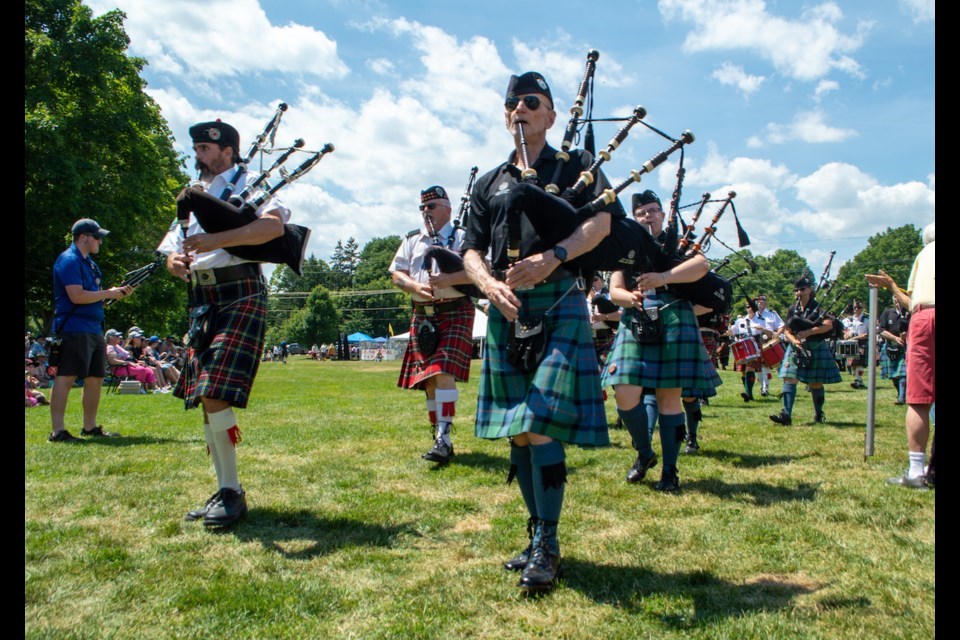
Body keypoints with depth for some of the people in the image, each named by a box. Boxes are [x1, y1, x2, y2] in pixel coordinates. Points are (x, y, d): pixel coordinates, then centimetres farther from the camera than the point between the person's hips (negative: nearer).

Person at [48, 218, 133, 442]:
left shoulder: (89, 262, 21)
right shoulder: (69, 260, -10)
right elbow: (77, 296, -19)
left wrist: (119, 292, 8)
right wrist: (108, 293, -10)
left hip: (93, 329, 10)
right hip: (74, 329, -10)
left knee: (96, 378, 12)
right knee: (65, 378, -9)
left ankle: (90, 427, 21)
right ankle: (58, 431, -8)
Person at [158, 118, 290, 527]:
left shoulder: (248, 184, 0)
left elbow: (274, 225, -20)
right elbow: (171, 251, 20)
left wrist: (216, 240, -26)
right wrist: (175, 261, -5)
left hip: (240, 298, -8)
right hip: (201, 303, 8)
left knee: (214, 394, -16)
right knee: (204, 399, 8)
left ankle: (233, 493, -4)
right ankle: (225, 490, 19)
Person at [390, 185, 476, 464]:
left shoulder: (461, 237, 2)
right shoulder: (412, 240, 16)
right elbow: (396, 273, 12)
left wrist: (449, 279, -21)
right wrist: (416, 286, -9)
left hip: (455, 314, -5)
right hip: (423, 316, 5)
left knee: (444, 372, -18)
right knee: (428, 379, 6)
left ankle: (444, 440, -17)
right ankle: (437, 435, 19)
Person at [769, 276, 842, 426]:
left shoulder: (817, 307, -5)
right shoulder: (793, 310, 7)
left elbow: (829, 325, -19)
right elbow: (787, 331, 5)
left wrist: (808, 332, -25)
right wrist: (794, 340, -16)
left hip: (815, 350, -3)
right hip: (796, 350, 3)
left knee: (816, 384, 6)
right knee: (789, 379, -11)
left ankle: (819, 414, 26)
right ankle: (786, 415, -15)